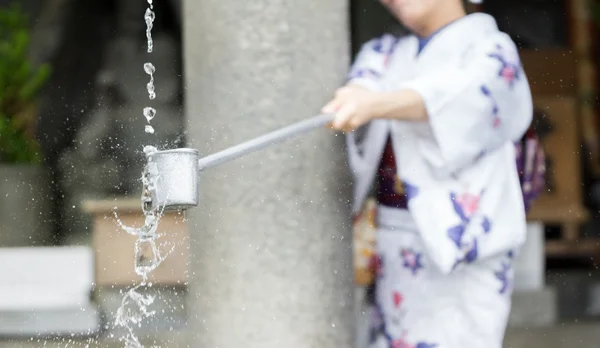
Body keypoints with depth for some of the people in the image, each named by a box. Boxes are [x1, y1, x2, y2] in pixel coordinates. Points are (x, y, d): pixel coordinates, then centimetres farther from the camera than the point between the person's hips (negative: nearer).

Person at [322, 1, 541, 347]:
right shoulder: (387, 55, 17)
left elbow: (455, 95, -22)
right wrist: (355, 96, -31)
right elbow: (365, 85, -5)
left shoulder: (491, 50, -1)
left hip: (460, 242, -5)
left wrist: (374, 105, -41)